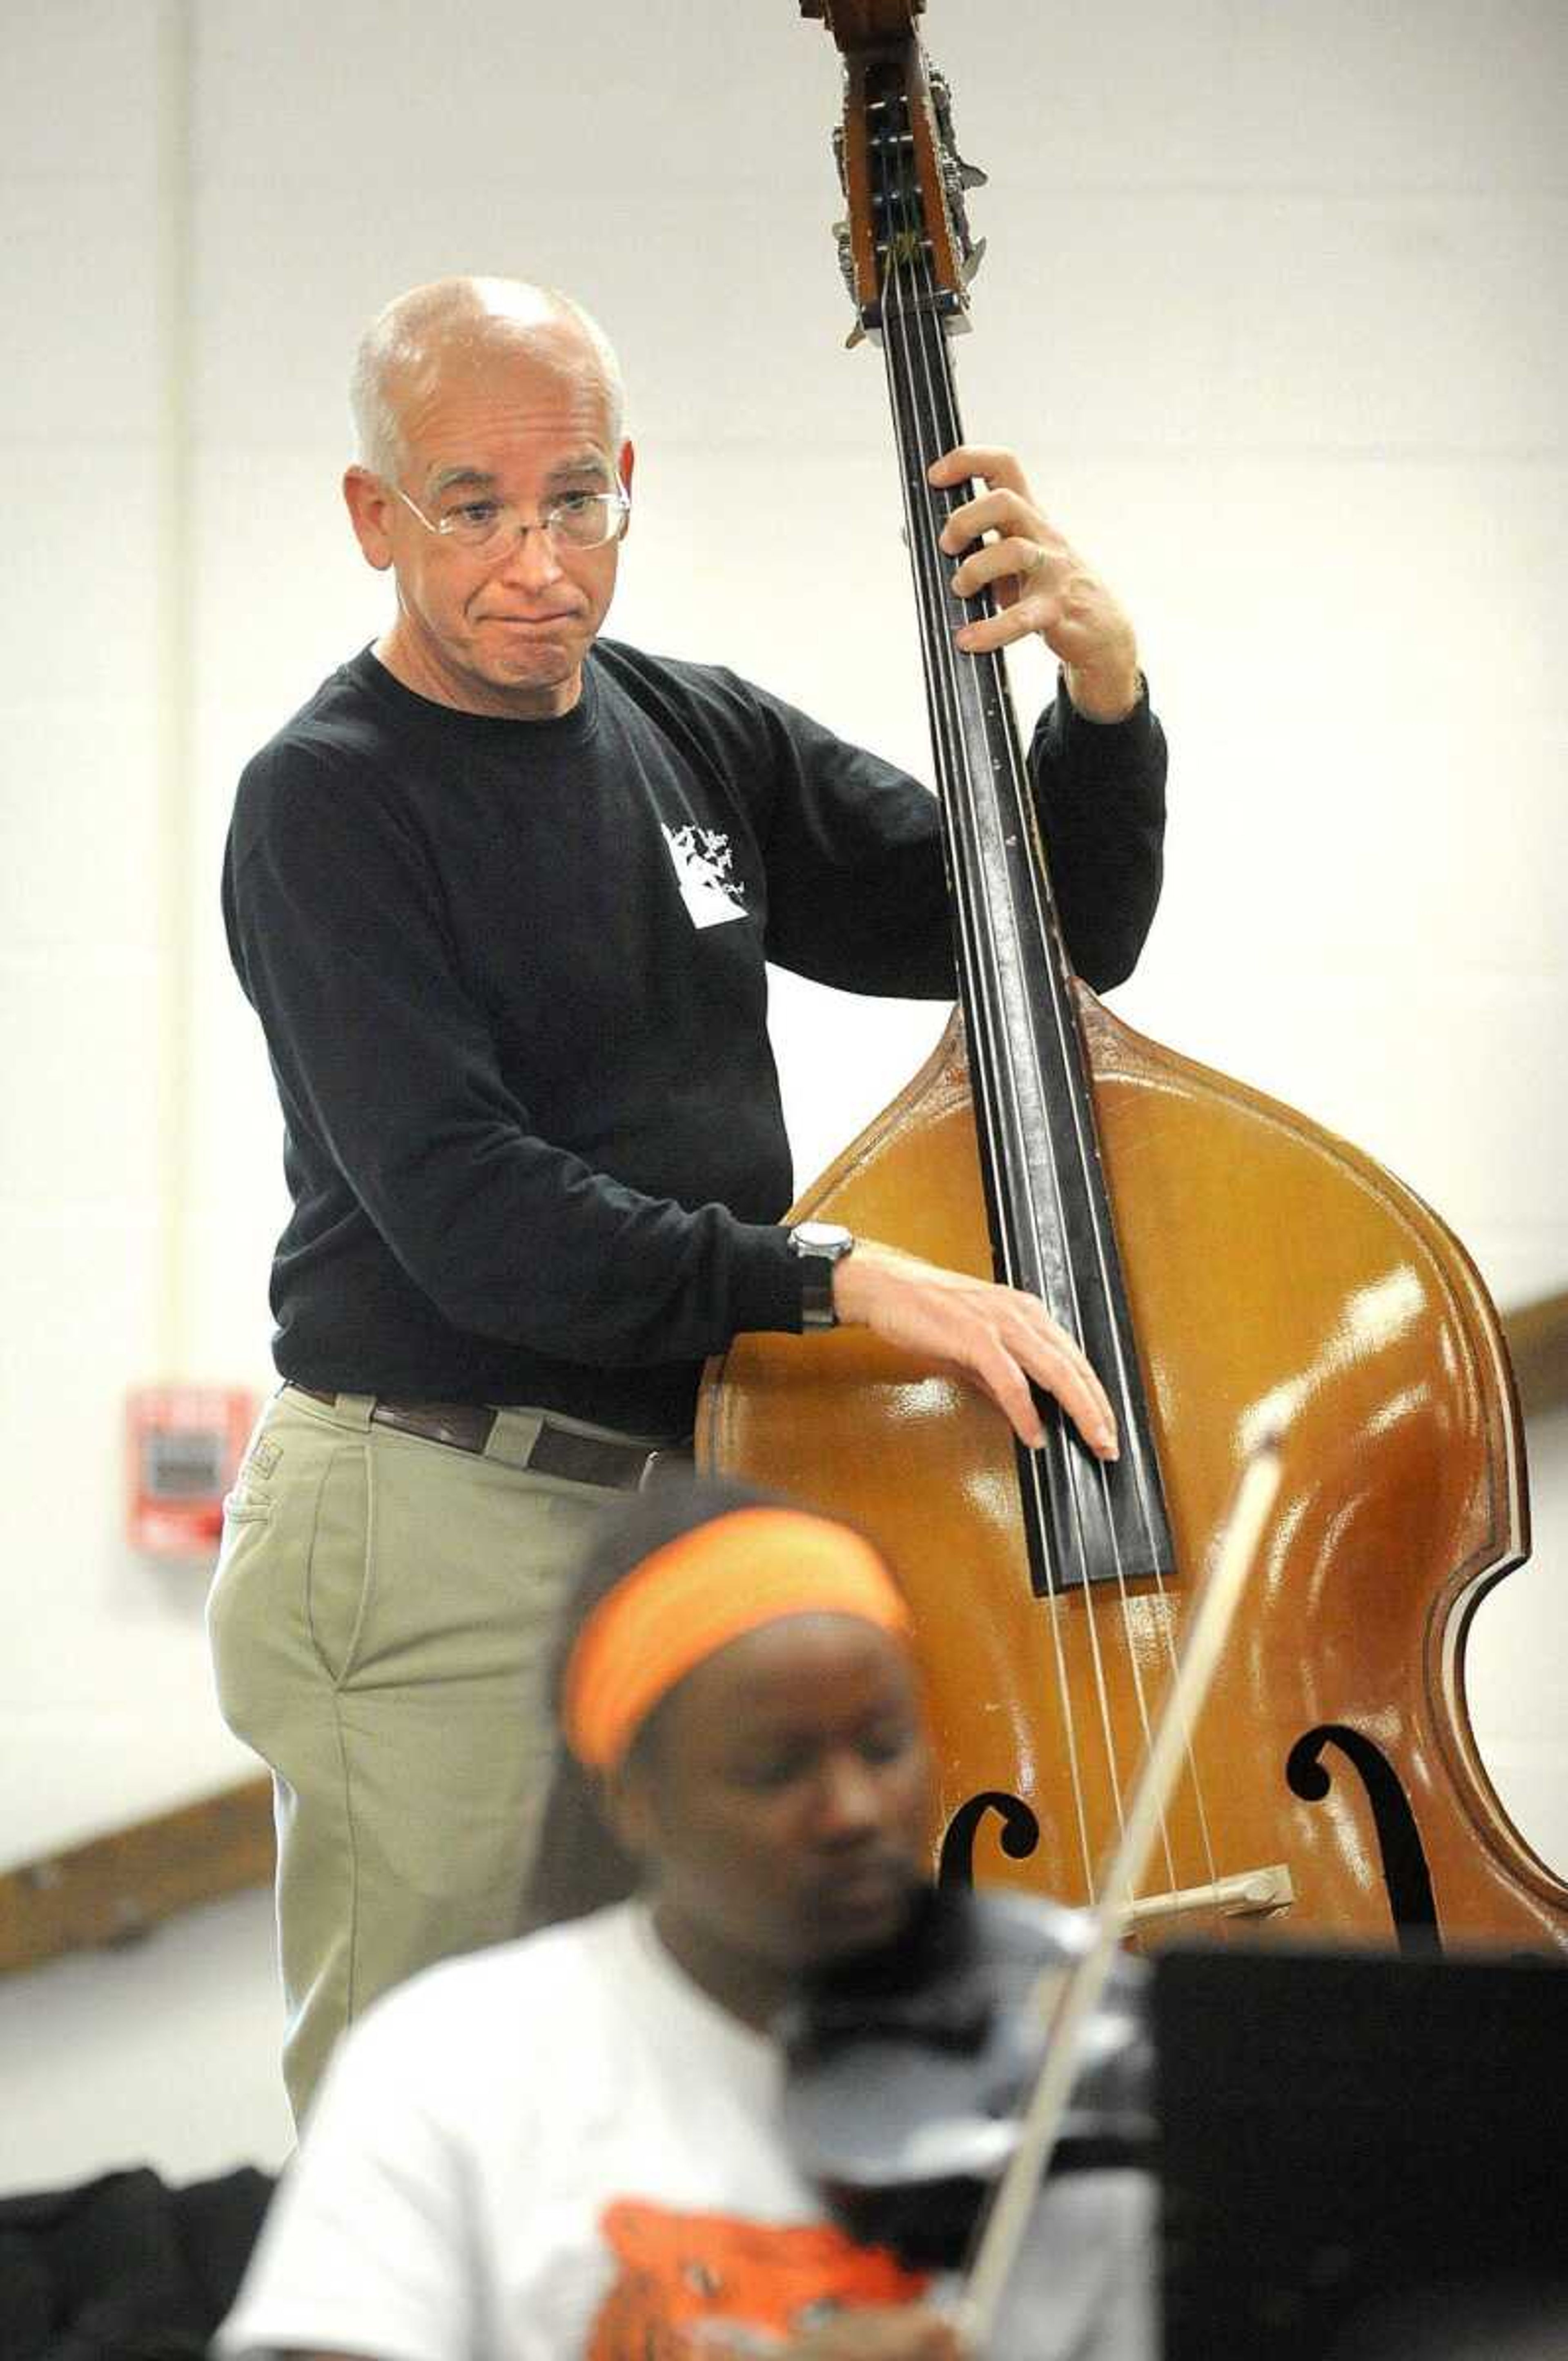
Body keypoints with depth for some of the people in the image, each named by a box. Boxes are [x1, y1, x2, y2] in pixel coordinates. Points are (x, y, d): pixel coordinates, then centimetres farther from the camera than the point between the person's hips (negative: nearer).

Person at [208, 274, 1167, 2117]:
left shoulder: (699, 739, 10)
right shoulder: (331, 804, -10)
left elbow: (1057, 934, 16)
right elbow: (469, 1213, -21)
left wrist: (1104, 692, -3)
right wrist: (833, 1279, -29)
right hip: (439, 1547, -7)